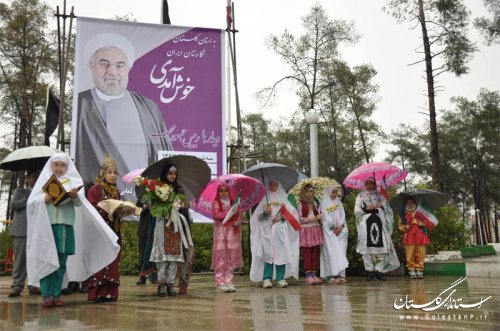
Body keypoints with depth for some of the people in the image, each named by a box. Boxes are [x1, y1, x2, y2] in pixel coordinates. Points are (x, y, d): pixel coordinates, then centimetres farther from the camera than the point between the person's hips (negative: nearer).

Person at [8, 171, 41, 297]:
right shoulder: (19, 191, 17)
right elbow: (13, 205, 2)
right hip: (22, 230, -1)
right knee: (20, 258, -3)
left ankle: (34, 285, 4)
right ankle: (17, 286, -1)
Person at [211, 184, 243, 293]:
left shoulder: (233, 203, 16)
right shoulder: (216, 203, 5)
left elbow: (239, 215, 11)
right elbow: (217, 215, -11)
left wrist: (237, 221, -10)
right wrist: (230, 212, -14)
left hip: (232, 233, 4)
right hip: (220, 232, -4)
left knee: (231, 257, 3)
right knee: (220, 256, -5)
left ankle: (229, 282, 9)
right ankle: (220, 283, -1)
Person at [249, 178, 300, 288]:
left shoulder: (283, 198, 14)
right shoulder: (264, 199, 10)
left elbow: (292, 212, 8)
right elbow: (258, 216, 6)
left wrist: (282, 216, -7)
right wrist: (265, 213, -13)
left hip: (281, 230, 1)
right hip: (267, 230, -1)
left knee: (281, 253, -5)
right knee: (268, 253, -7)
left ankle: (280, 278, 0)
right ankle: (266, 279, -5)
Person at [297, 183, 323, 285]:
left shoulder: (315, 203, 17)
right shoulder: (300, 204, 0)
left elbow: (320, 215, 16)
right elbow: (299, 219, -8)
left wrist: (320, 216, -6)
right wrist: (312, 219, -10)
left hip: (316, 230, 5)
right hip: (305, 230, -5)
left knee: (316, 253, 1)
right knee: (307, 253, -6)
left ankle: (314, 274, 5)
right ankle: (308, 274, -3)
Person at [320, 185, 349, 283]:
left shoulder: (338, 202, 14)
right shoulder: (324, 203, 0)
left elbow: (342, 215, 8)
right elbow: (325, 217, -6)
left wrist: (340, 226, -6)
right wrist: (333, 227, -11)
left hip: (341, 230, 5)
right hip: (329, 230, -5)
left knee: (341, 251, 0)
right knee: (332, 251, -10)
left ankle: (340, 274, 0)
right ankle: (333, 275, -12)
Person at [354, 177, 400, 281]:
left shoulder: (379, 195, 18)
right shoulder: (360, 196, 14)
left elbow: (388, 209, 13)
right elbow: (356, 210, 6)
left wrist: (382, 206, -6)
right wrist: (366, 208, -10)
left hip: (379, 223, 1)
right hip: (366, 223, -1)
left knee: (380, 246, -7)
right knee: (367, 247, -6)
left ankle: (379, 270, -2)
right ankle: (369, 270, -2)